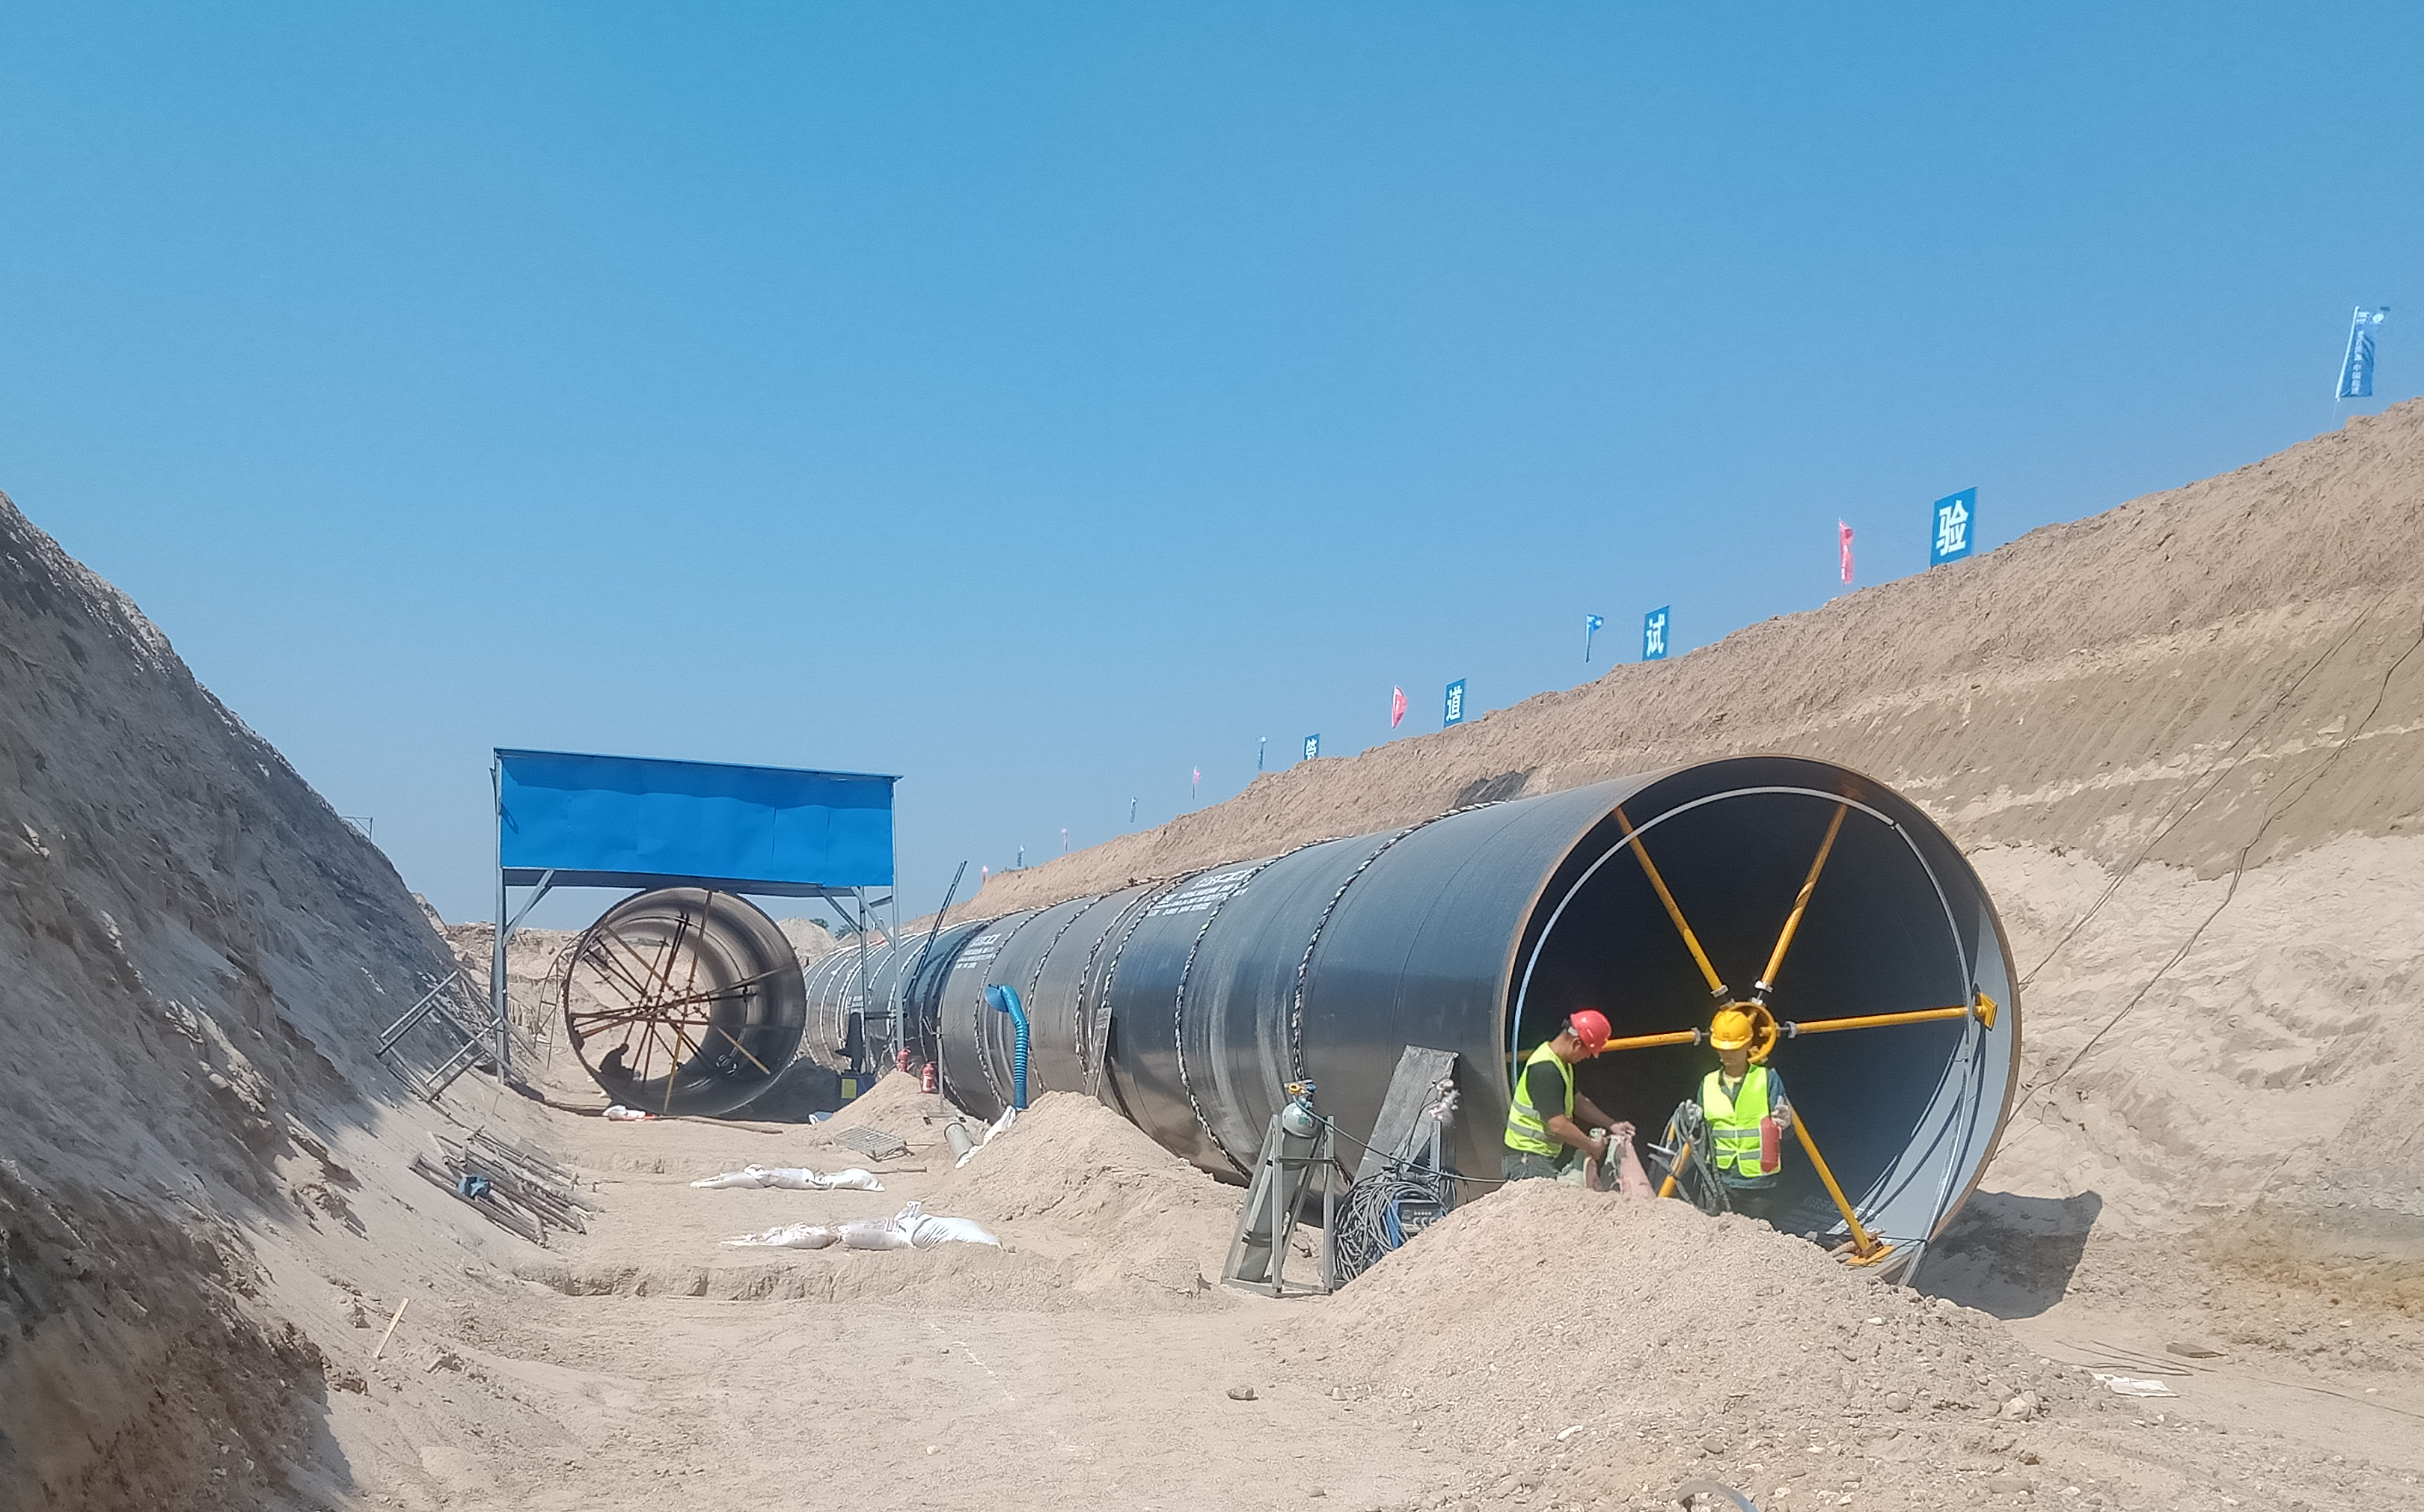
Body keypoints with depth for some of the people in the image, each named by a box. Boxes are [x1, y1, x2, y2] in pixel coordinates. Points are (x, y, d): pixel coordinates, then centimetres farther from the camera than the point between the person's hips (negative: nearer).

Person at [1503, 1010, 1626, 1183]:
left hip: (1550, 1154, 10)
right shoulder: (1545, 1070, -24)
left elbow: (1577, 1100, 27)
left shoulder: (1563, 1065, 11)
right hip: (1528, 1159, -10)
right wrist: (1592, 1147, -12)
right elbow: (1558, 1126, -26)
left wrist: (1611, 1124, 19)